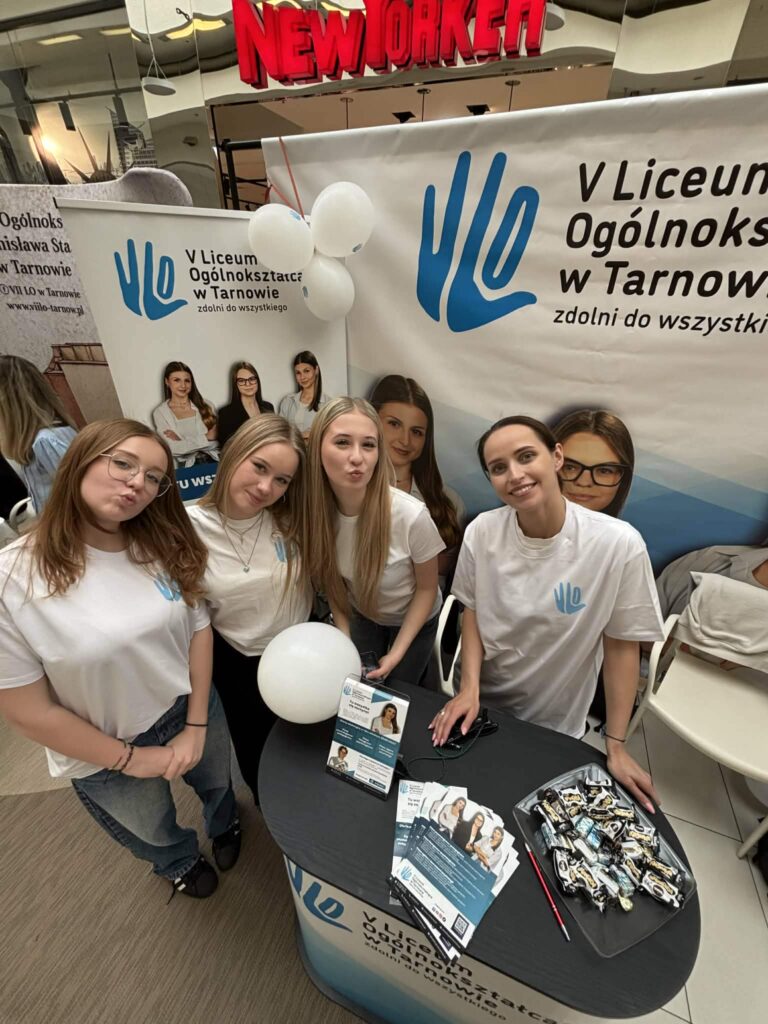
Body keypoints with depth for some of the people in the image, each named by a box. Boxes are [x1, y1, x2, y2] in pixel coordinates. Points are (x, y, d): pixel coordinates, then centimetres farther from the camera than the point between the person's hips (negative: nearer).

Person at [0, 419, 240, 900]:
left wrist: (196, 727, -9)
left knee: (217, 784, 33)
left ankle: (225, 826, 69)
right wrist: (129, 758, -13)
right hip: (104, 755, -2)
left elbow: (199, 629, -7)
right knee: (152, 832, 30)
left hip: (192, 710, 3)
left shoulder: (167, 549, -15)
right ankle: (180, 861, 66)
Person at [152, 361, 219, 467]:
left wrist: (183, 442, -6)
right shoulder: (160, 412, 7)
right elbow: (173, 448, -4)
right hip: (187, 465, -2)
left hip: (213, 459, 2)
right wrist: (206, 438, -5)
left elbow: (216, 440, 2)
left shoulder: (205, 405, 12)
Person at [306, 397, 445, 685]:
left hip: (414, 622, -2)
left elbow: (426, 588, -17)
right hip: (361, 616, 3)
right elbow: (333, 581, -6)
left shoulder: (411, 516, -36)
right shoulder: (316, 510, -24)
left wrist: (397, 653, -17)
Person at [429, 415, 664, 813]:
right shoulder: (481, 532, -20)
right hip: (479, 701, 2)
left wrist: (616, 746, -8)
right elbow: (473, 613, -6)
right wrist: (469, 687, -15)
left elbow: (622, 645, -14)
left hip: (553, 722, -1)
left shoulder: (619, 544, -26)